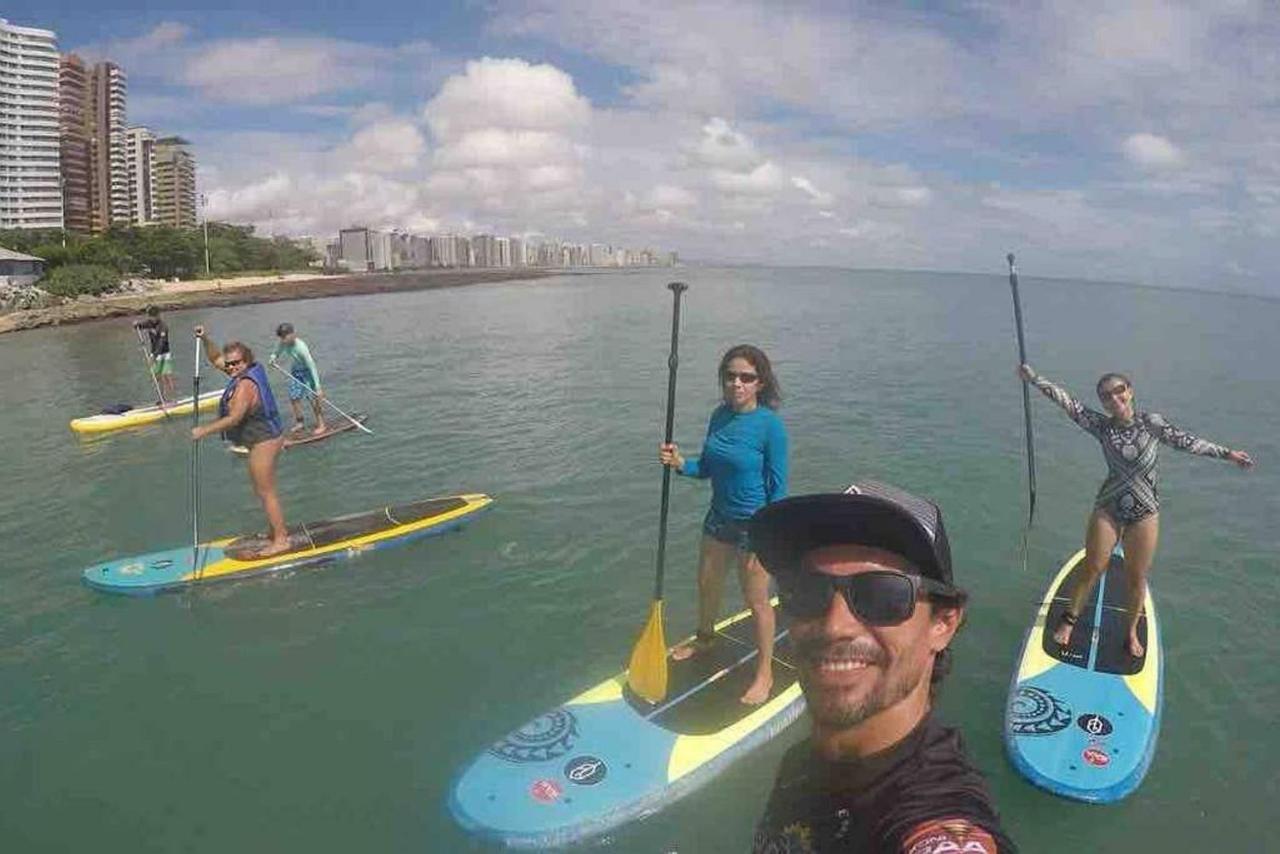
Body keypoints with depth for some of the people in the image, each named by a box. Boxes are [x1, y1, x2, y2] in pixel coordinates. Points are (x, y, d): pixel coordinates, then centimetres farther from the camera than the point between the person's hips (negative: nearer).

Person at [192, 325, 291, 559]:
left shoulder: (245, 385, -23)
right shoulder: (245, 372, 6)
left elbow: (234, 418, -27)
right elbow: (216, 358, 18)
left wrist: (204, 430, -21)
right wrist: (205, 340, 4)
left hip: (263, 443, -10)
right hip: (268, 437, 10)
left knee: (266, 492, -2)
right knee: (263, 489, 20)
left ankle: (280, 540, 5)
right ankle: (278, 530, 31)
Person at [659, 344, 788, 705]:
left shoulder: (770, 425, -20)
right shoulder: (720, 416, -1)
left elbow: (778, 488, -16)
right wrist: (681, 463, -12)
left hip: (755, 526, -7)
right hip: (719, 519, 7)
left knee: (757, 601, 7)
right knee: (707, 584, 24)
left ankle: (765, 674, 27)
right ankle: (704, 639, 52)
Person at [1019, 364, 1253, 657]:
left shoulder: (1151, 422, -7)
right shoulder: (1101, 426, -6)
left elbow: (1186, 441, 4)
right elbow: (1068, 402, -12)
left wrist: (1226, 453, 9)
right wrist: (1033, 377, -17)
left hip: (1145, 513, 0)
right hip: (1108, 509, 0)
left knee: (1137, 578, 10)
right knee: (1092, 569, 3)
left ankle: (1132, 631, 29)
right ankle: (1069, 619, 20)